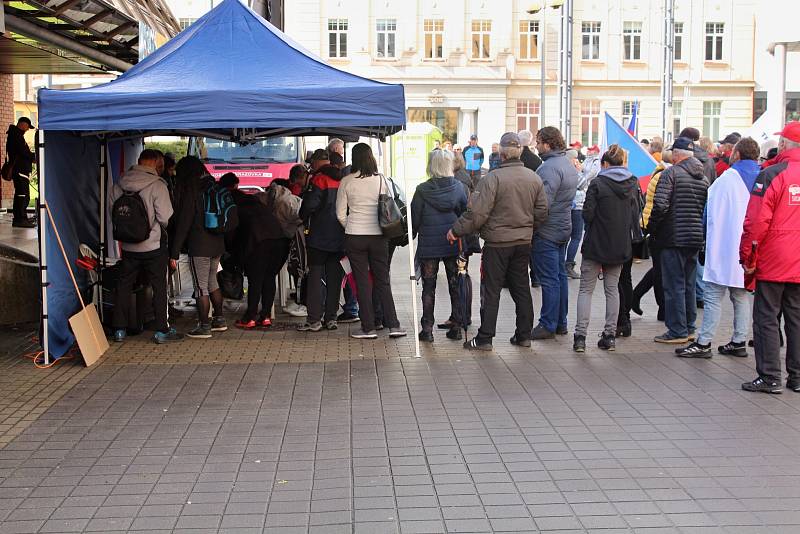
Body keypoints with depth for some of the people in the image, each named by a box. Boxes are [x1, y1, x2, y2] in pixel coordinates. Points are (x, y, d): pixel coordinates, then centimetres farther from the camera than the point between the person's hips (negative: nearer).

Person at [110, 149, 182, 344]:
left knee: (124, 287, 14)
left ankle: (119, 329, 18)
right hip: (153, 246, -4)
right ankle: (162, 330, 9)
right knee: (159, 288, 6)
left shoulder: (119, 185, 0)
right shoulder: (157, 185, -15)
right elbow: (166, 218, -16)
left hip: (128, 246, 5)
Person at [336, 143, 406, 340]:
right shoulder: (381, 180, -2)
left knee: (362, 282, 5)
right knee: (383, 280, 10)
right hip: (378, 235, 2)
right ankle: (393, 325, 7)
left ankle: (368, 328, 6)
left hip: (354, 236, -1)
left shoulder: (347, 182, -5)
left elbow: (340, 213, -1)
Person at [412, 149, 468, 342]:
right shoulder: (461, 188, -4)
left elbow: (414, 218, -4)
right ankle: (456, 327, 14)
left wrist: (411, 237, 12)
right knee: (455, 286, 11)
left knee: (428, 287, 6)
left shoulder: (422, 190, -9)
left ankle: (427, 329, 5)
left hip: (428, 245, -2)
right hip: (454, 245, 2)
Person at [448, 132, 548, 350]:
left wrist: (457, 230, -8)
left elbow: (477, 212, -19)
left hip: (497, 242, -5)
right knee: (521, 288, 15)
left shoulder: (493, 178, -16)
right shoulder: (534, 178, 3)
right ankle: (524, 335, 20)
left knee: (491, 291, 1)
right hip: (523, 242, 6)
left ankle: (484, 338, 3)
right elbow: (542, 211, 8)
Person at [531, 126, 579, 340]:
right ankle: (561, 322, 22)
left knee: (549, 279, -5)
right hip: (564, 228, 10)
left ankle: (548, 326, 0)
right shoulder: (569, 165, 13)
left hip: (547, 231, -10)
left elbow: (543, 203, -26)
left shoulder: (550, 167, -20)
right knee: (560, 276, 15)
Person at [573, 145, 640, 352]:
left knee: (586, 290, 3)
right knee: (612, 289, 13)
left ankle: (580, 336, -3)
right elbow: (635, 215, 6)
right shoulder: (633, 184, 3)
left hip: (596, 244, -4)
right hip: (621, 246, 4)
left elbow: (587, 214, -12)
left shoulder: (598, 183, -11)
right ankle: (610, 336, 12)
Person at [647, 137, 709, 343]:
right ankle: (689, 328, 22)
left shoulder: (671, 173, -10)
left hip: (675, 237, -7)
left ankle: (677, 331, 0)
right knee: (688, 284, 16)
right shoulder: (703, 178, 12)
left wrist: (651, 227, -6)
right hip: (696, 239, 7)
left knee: (674, 286, -2)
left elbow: (660, 205, -19)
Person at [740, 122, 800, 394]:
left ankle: (770, 376, 3)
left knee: (766, 318, 3)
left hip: (772, 264, -5)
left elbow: (756, 221, -15)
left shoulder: (771, 175, -13)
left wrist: (748, 258, -6)